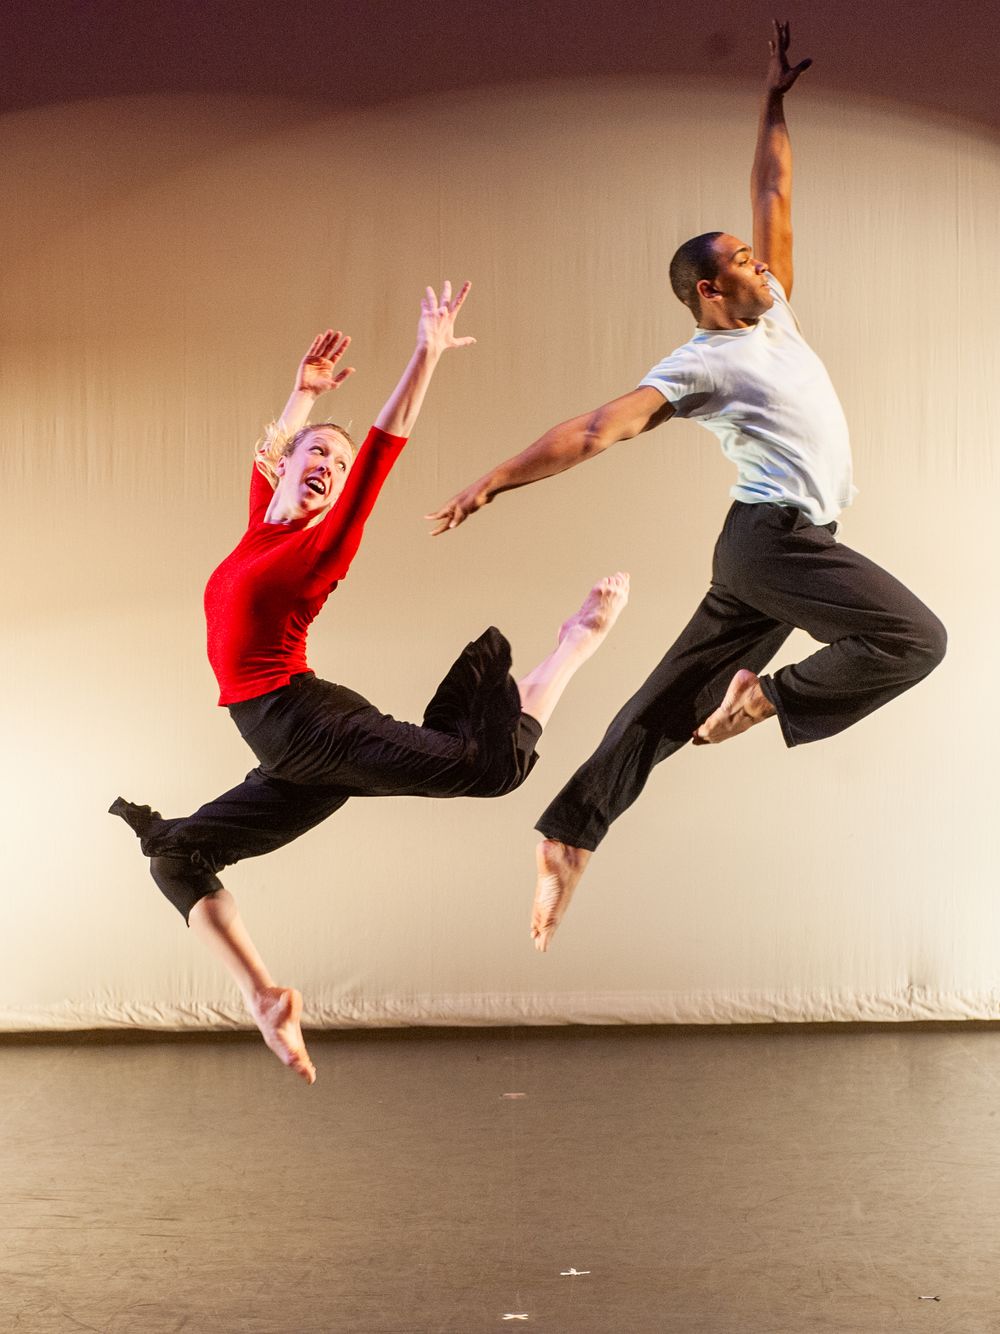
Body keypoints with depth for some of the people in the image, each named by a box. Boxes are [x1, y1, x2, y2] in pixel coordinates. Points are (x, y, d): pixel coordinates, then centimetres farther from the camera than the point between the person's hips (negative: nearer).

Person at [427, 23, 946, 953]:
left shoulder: (771, 314, 12)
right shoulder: (701, 363, -10)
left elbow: (772, 198, 21)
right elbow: (596, 429, -16)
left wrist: (776, 102, 18)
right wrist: (495, 482, -19)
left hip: (777, 544, 8)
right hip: (776, 538, -8)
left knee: (672, 702, 5)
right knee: (912, 637, -19)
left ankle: (568, 833, 6)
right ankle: (768, 698, -10)